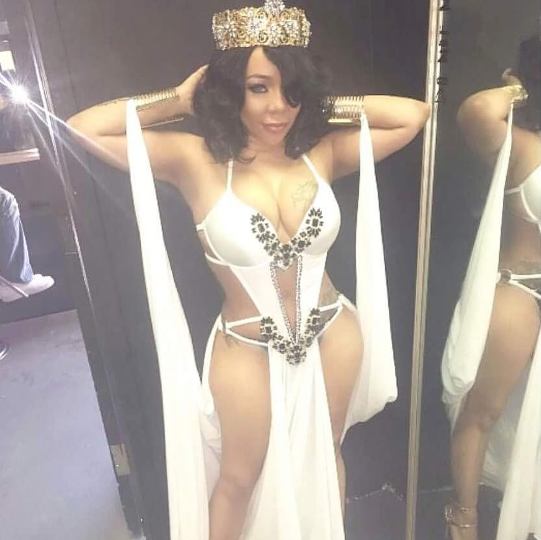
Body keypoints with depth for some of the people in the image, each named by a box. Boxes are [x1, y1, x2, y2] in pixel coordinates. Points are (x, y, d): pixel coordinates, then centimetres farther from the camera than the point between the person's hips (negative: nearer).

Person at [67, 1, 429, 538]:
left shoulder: (323, 153, -6)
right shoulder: (197, 161, -14)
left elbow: (414, 114, 0)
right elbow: (81, 130, -19)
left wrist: (328, 106, -5)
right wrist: (179, 99, -13)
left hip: (334, 335, 4)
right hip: (248, 348, -3)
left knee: (324, 457, 28)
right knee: (241, 477, 21)